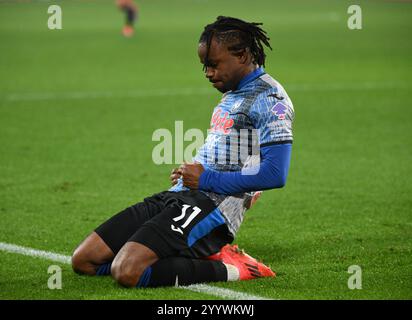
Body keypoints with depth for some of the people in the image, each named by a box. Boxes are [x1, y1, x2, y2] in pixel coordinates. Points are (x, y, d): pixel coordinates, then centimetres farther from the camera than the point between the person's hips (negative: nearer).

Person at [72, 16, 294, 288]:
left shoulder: (270, 99, -8)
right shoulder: (230, 94, 22)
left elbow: (275, 175, -18)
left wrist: (207, 179, -12)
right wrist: (188, 173, 11)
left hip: (210, 205, -10)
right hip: (176, 195, 10)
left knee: (127, 271, -29)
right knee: (83, 260, 1)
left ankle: (227, 269, -11)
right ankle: (203, 255, 3)